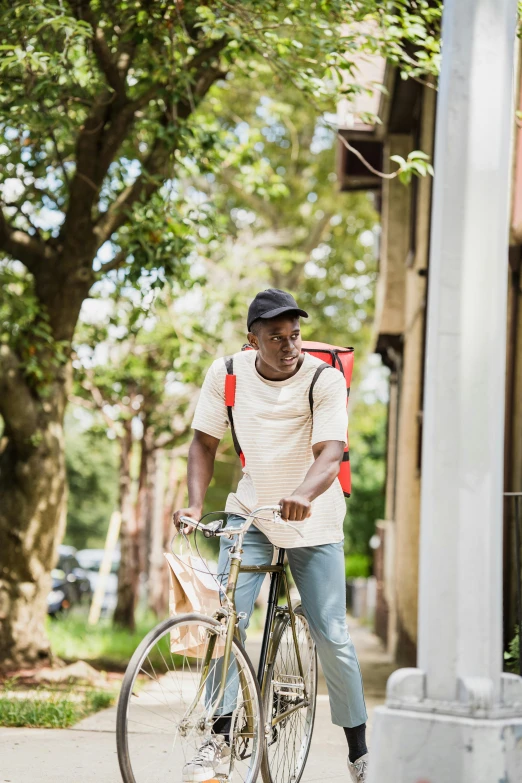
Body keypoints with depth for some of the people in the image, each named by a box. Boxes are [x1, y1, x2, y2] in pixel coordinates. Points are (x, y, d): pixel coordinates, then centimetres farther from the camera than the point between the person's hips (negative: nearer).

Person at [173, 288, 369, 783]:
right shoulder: (227, 374, -8)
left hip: (313, 521, -2)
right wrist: (195, 503, -18)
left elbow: (330, 452, -27)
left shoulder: (325, 380, -16)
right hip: (250, 513, 2)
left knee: (331, 635, -3)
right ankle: (220, 735, -2)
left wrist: (303, 495, -48)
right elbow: (204, 443, -2)